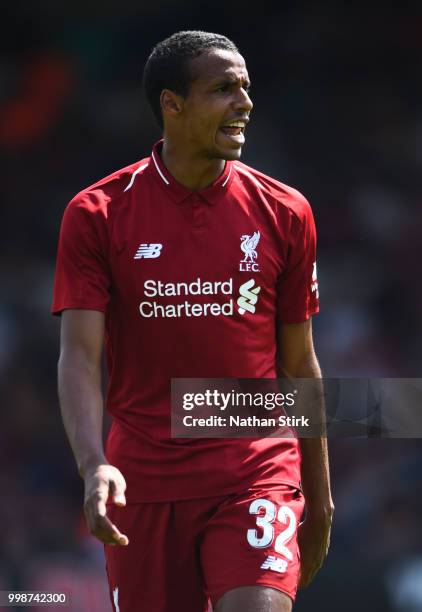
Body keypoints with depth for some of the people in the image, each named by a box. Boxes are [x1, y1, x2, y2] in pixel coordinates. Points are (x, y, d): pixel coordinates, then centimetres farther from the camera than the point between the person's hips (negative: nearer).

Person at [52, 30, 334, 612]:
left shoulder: (285, 214, 4)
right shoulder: (97, 215, -1)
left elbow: (299, 365, 11)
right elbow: (80, 356, -8)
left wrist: (319, 500, 12)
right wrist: (94, 465, -25)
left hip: (258, 471, 0)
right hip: (142, 482, 0)